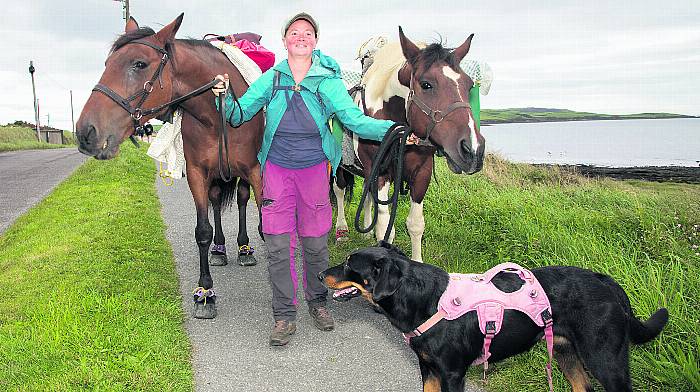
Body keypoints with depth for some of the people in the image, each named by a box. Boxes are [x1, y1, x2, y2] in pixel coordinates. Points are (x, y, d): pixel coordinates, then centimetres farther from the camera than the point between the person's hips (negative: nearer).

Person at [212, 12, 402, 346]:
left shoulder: (328, 81, -5)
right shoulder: (270, 79, -2)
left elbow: (356, 120, -11)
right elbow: (238, 117, -1)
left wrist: (391, 129, -27)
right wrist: (225, 97, -22)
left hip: (314, 168, 0)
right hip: (276, 169, 1)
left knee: (315, 243, 9)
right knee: (277, 245, 0)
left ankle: (317, 302, 32)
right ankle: (284, 315, 14)